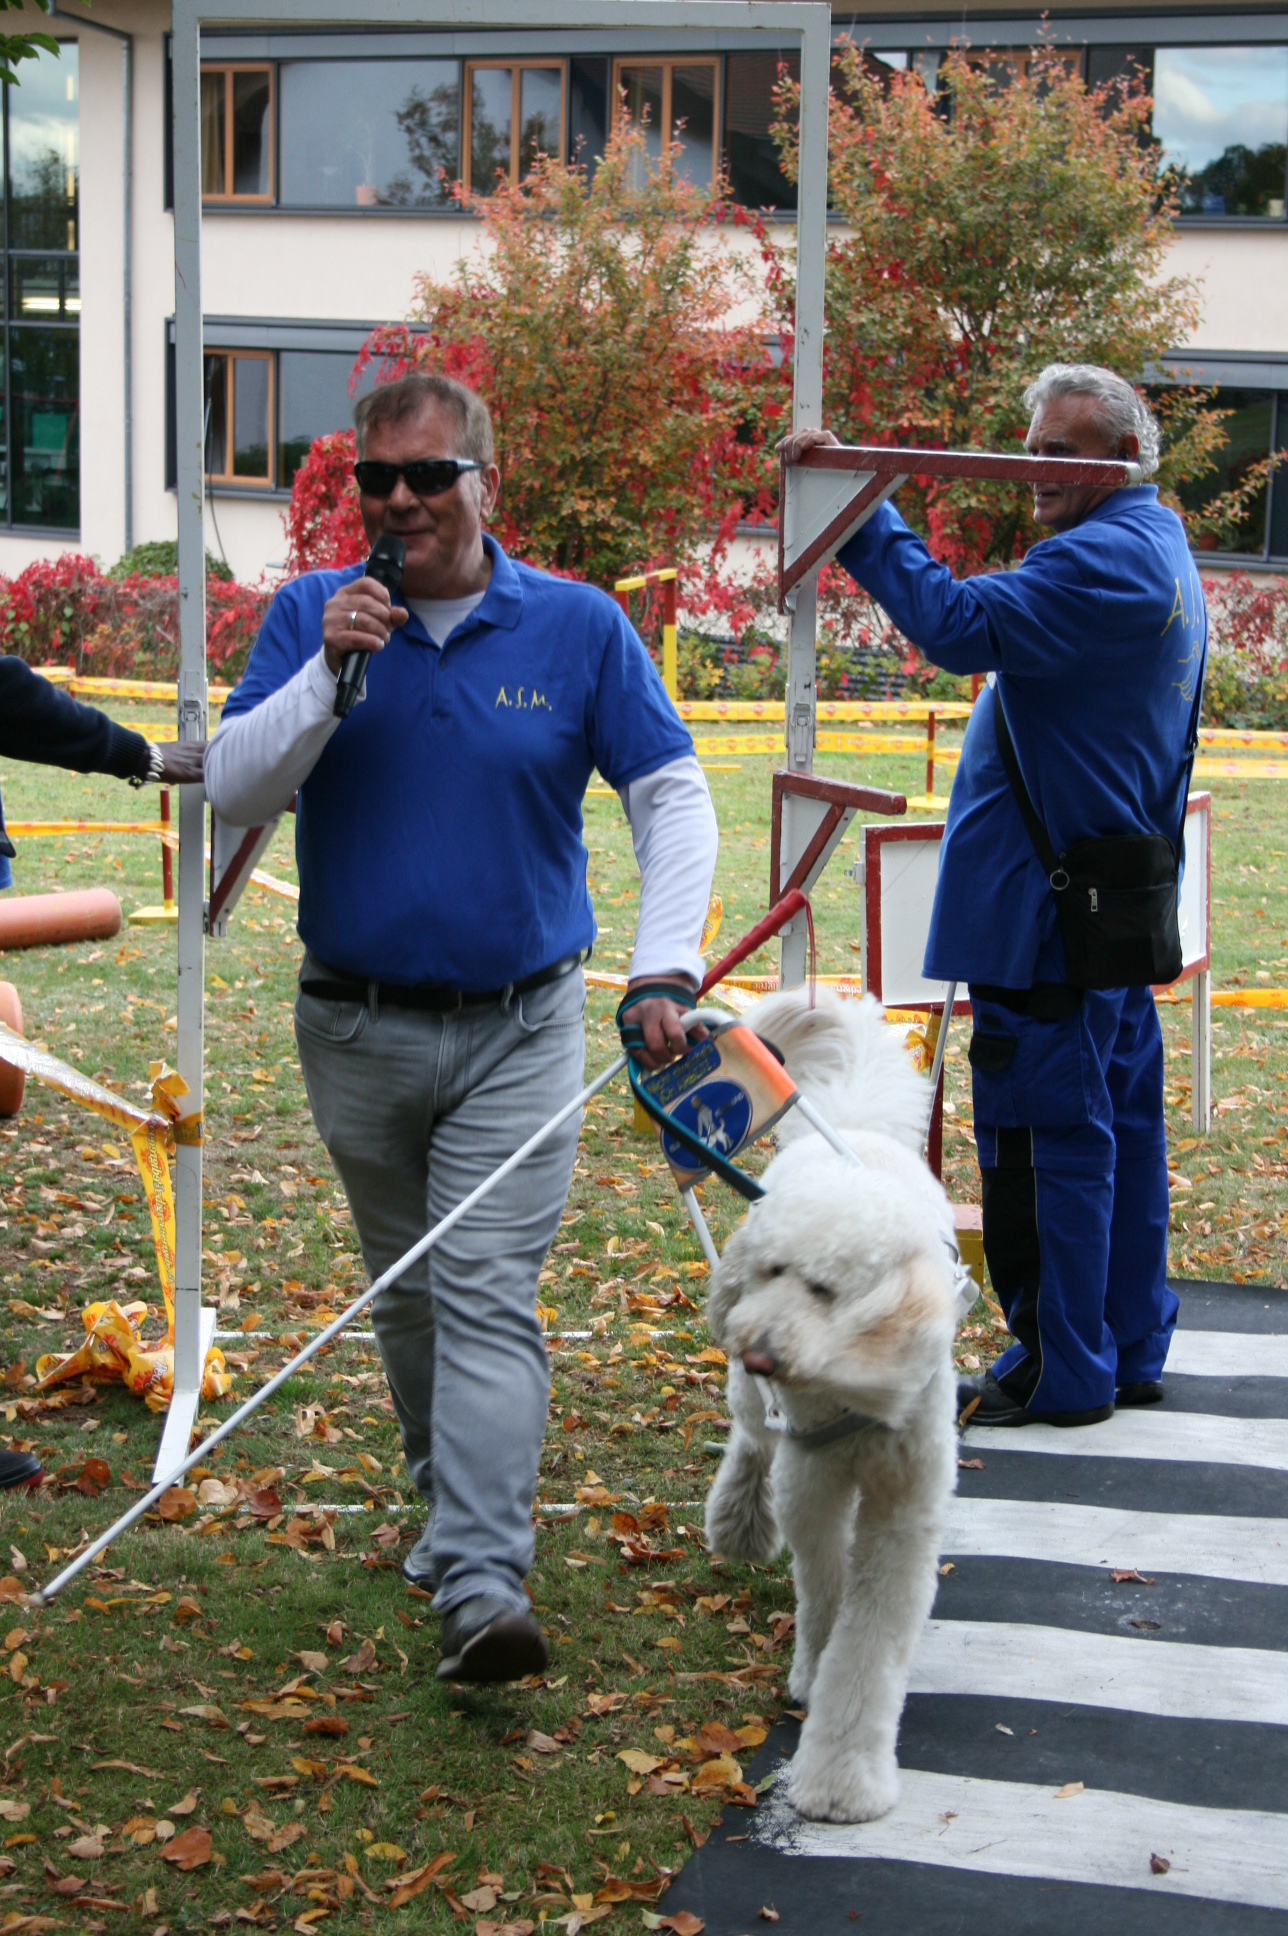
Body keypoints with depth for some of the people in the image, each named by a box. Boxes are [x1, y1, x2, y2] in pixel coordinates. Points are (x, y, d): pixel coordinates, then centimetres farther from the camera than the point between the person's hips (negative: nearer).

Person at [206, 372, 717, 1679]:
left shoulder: (576, 626, -3)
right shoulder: (311, 616, 0)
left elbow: (673, 797, -2)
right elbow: (233, 793, -7)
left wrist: (663, 970, -14)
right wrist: (328, 672, -22)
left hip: (518, 1030, -2)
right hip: (358, 1027, 2)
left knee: (486, 1299, -11)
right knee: (404, 1295, 16)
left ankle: (482, 1586, -16)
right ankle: (449, 1501, 37)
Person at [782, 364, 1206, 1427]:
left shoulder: (1103, 560, -17)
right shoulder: (1158, 551, 18)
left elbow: (960, 624, -29)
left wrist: (864, 515, -25)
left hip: (1049, 910, -11)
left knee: (1044, 1136, -3)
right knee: (1120, 1119, 15)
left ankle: (1059, 1370, 4)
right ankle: (1131, 1350, 24)